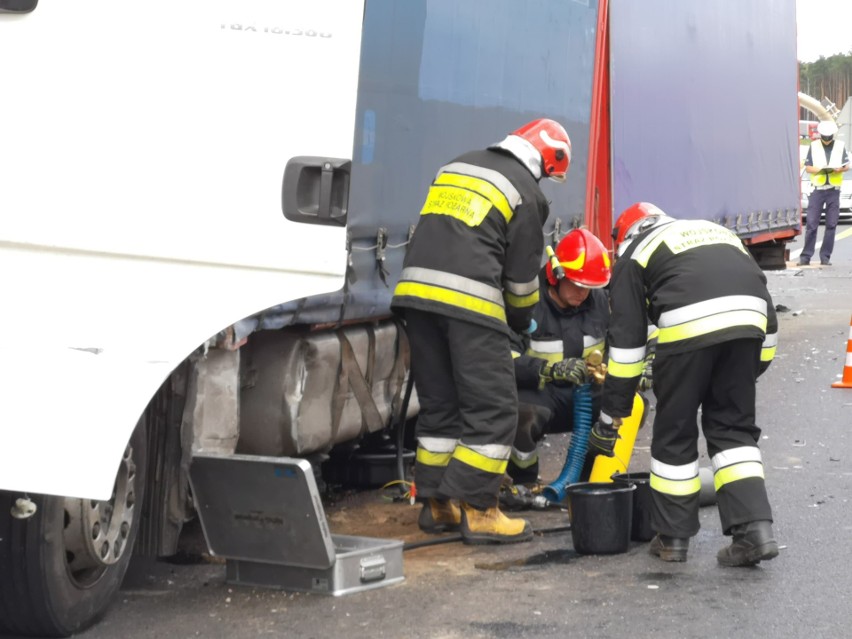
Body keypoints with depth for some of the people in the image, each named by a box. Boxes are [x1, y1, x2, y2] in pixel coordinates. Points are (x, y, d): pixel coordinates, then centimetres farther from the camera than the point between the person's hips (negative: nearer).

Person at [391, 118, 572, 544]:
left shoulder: (457, 166, 23)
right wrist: (521, 320, 24)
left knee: (439, 403, 15)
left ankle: (435, 504, 18)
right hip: (469, 301, -7)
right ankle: (476, 509, -4)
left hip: (416, 289, 7)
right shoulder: (526, 191, 3)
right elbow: (522, 274, 5)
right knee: (494, 408, -1)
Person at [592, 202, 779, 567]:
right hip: (749, 321, 4)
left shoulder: (633, 254, 23)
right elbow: (758, 287, 30)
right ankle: (754, 529, 4)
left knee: (675, 431, 11)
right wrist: (753, 368, 34)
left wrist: (610, 416, 20)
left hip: (688, 325, -4)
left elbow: (626, 339, 17)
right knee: (733, 427, 15)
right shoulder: (719, 233, 38)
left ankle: (673, 537, 18)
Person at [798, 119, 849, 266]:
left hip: (834, 189, 1)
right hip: (817, 189, -1)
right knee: (812, 224, -4)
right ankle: (806, 256, 1)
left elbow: (847, 166, 9)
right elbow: (808, 167, 3)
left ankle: (825, 256, 8)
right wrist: (817, 169, -18)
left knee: (831, 225, 1)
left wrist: (840, 169, -14)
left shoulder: (840, 146, 6)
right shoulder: (814, 146, 3)